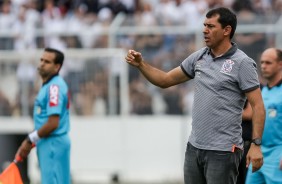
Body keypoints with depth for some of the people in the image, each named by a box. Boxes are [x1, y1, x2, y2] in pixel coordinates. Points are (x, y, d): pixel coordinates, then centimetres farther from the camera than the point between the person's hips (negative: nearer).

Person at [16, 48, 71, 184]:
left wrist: (30, 140, -12)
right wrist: (29, 142, 12)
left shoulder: (54, 87, -17)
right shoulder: (48, 85, 15)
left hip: (53, 144, -10)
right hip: (48, 143, 10)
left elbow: (53, 124, -22)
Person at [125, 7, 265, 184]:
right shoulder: (199, 57, 10)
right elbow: (165, 80, 18)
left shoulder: (242, 63, -9)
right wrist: (141, 64, 1)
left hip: (223, 150, -7)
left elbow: (258, 106, -12)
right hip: (194, 147, 7)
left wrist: (256, 144, -20)